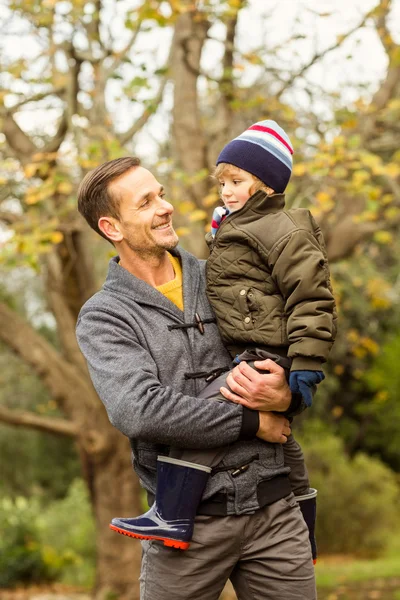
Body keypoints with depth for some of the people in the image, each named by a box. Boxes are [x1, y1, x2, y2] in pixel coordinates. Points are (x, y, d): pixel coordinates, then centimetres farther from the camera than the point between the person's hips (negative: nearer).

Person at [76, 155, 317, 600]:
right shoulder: (102, 317, -2)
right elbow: (139, 411, -18)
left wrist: (287, 395, -10)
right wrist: (251, 422, -13)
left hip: (273, 508, 3)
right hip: (190, 519, -3)